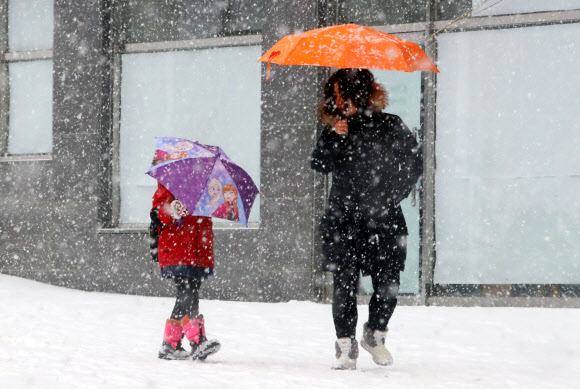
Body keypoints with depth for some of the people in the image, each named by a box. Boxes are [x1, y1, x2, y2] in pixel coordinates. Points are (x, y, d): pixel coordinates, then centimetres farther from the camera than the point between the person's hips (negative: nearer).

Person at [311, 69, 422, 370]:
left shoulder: (390, 126, 4)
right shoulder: (335, 129, 9)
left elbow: (414, 163, 10)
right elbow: (319, 165, -2)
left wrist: (394, 195, 2)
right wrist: (336, 137, -16)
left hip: (384, 220, -1)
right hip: (344, 218, 1)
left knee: (388, 282, -2)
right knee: (345, 283, -5)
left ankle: (375, 334, 22)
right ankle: (346, 345, 4)